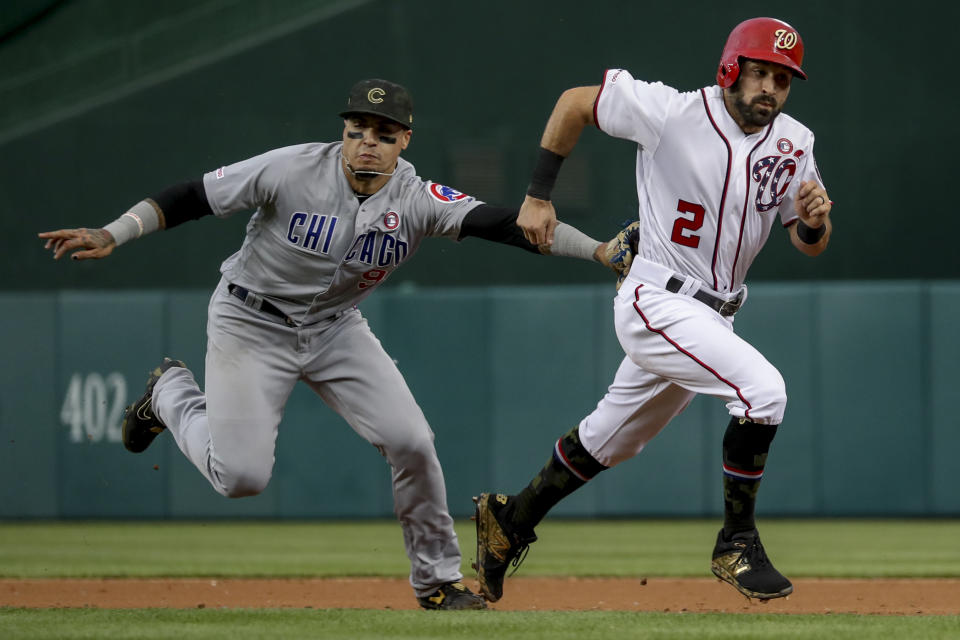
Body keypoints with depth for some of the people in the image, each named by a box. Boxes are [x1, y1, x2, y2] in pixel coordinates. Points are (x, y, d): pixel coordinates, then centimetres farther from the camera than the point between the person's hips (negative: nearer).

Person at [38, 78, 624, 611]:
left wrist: (597, 250, -41)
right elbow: (190, 198, -18)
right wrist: (112, 235, -29)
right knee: (241, 475, -10)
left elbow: (501, 223, -29)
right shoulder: (294, 170, -23)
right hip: (252, 325, -3)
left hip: (335, 327, 3)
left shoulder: (417, 199, -16)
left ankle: (438, 580, 6)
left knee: (411, 442, -12)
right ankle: (172, 395, 22)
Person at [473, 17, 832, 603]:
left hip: (712, 314, 7)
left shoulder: (793, 143, 0)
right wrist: (538, 196, -4)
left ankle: (511, 519, 39)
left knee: (611, 441, 20)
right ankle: (737, 544, -13)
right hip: (658, 306, -7)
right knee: (762, 388, -25)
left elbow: (811, 245, 4)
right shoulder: (673, 113, -16)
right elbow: (575, 101, -4)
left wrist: (814, 219, -20)